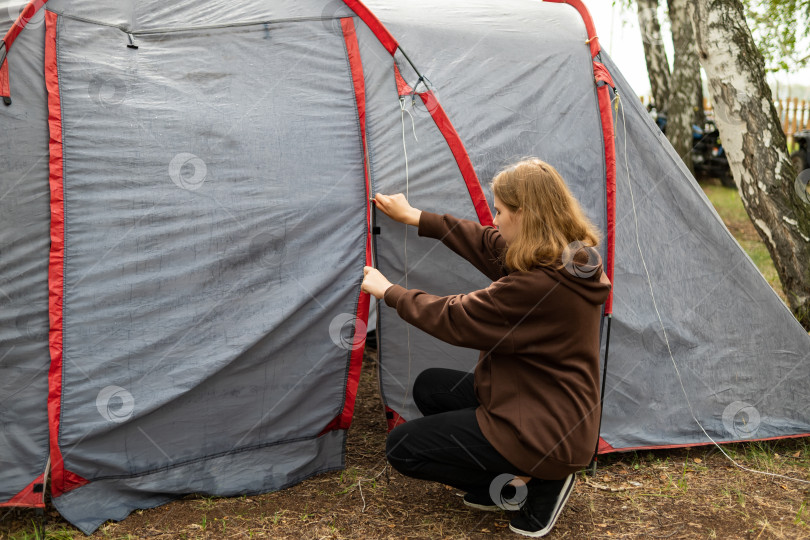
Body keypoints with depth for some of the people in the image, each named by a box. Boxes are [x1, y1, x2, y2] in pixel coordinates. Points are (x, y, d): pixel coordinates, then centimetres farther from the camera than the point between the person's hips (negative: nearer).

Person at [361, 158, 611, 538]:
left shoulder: (538, 285, -30)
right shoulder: (570, 259, 0)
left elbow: (455, 319, -20)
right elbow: (488, 245, 12)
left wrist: (388, 291, -4)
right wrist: (414, 218, 17)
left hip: (544, 434, -10)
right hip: (562, 419, 10)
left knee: (402, 448, -1)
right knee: (429, 387, 20)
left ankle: (532, 485, -2)